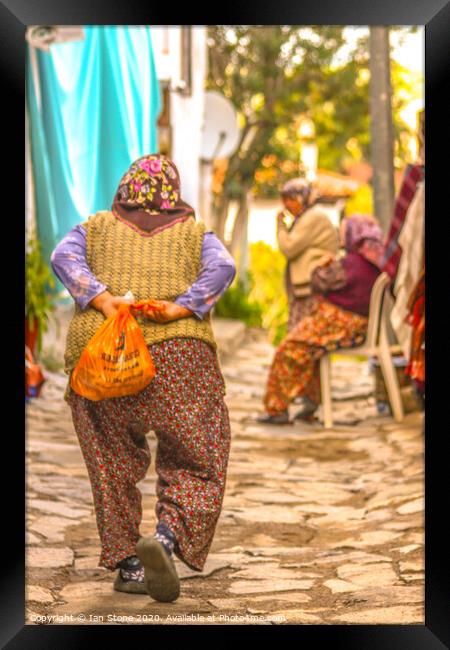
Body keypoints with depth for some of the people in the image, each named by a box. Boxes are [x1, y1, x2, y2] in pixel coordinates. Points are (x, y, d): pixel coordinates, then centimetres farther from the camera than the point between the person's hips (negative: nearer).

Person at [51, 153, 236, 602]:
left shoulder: (95, 228, 20)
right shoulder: (193, 233, 18)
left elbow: (64, 258, 1)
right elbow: (222, 267, -1)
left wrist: (101, 300, -10)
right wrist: (181, 308, -11)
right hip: (177, 356, -1)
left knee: (113, 465, 13)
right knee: (196, 464, 3)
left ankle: (126, 563, 12)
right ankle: (166, 538, -21)